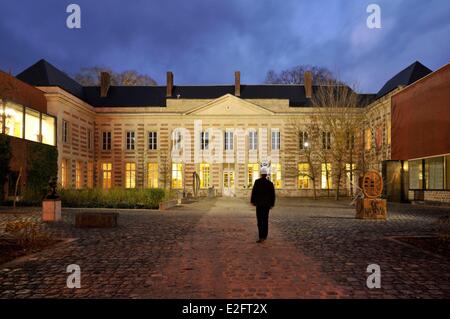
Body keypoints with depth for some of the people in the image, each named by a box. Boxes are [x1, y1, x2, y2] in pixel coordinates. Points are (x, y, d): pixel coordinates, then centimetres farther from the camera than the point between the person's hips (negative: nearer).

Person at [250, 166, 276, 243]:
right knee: (265, 220, 13)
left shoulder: (257, 182, -7)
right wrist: (272, 204, 10)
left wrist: (253, 201, 4)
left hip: (259, 204, -3)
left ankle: (261, 237, -12)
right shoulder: (270, 183, 0)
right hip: (267, 204, 3)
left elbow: (253, 192, -8)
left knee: (260, 221, -3)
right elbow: (273, 195, 1)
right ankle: (264, 236, 19)